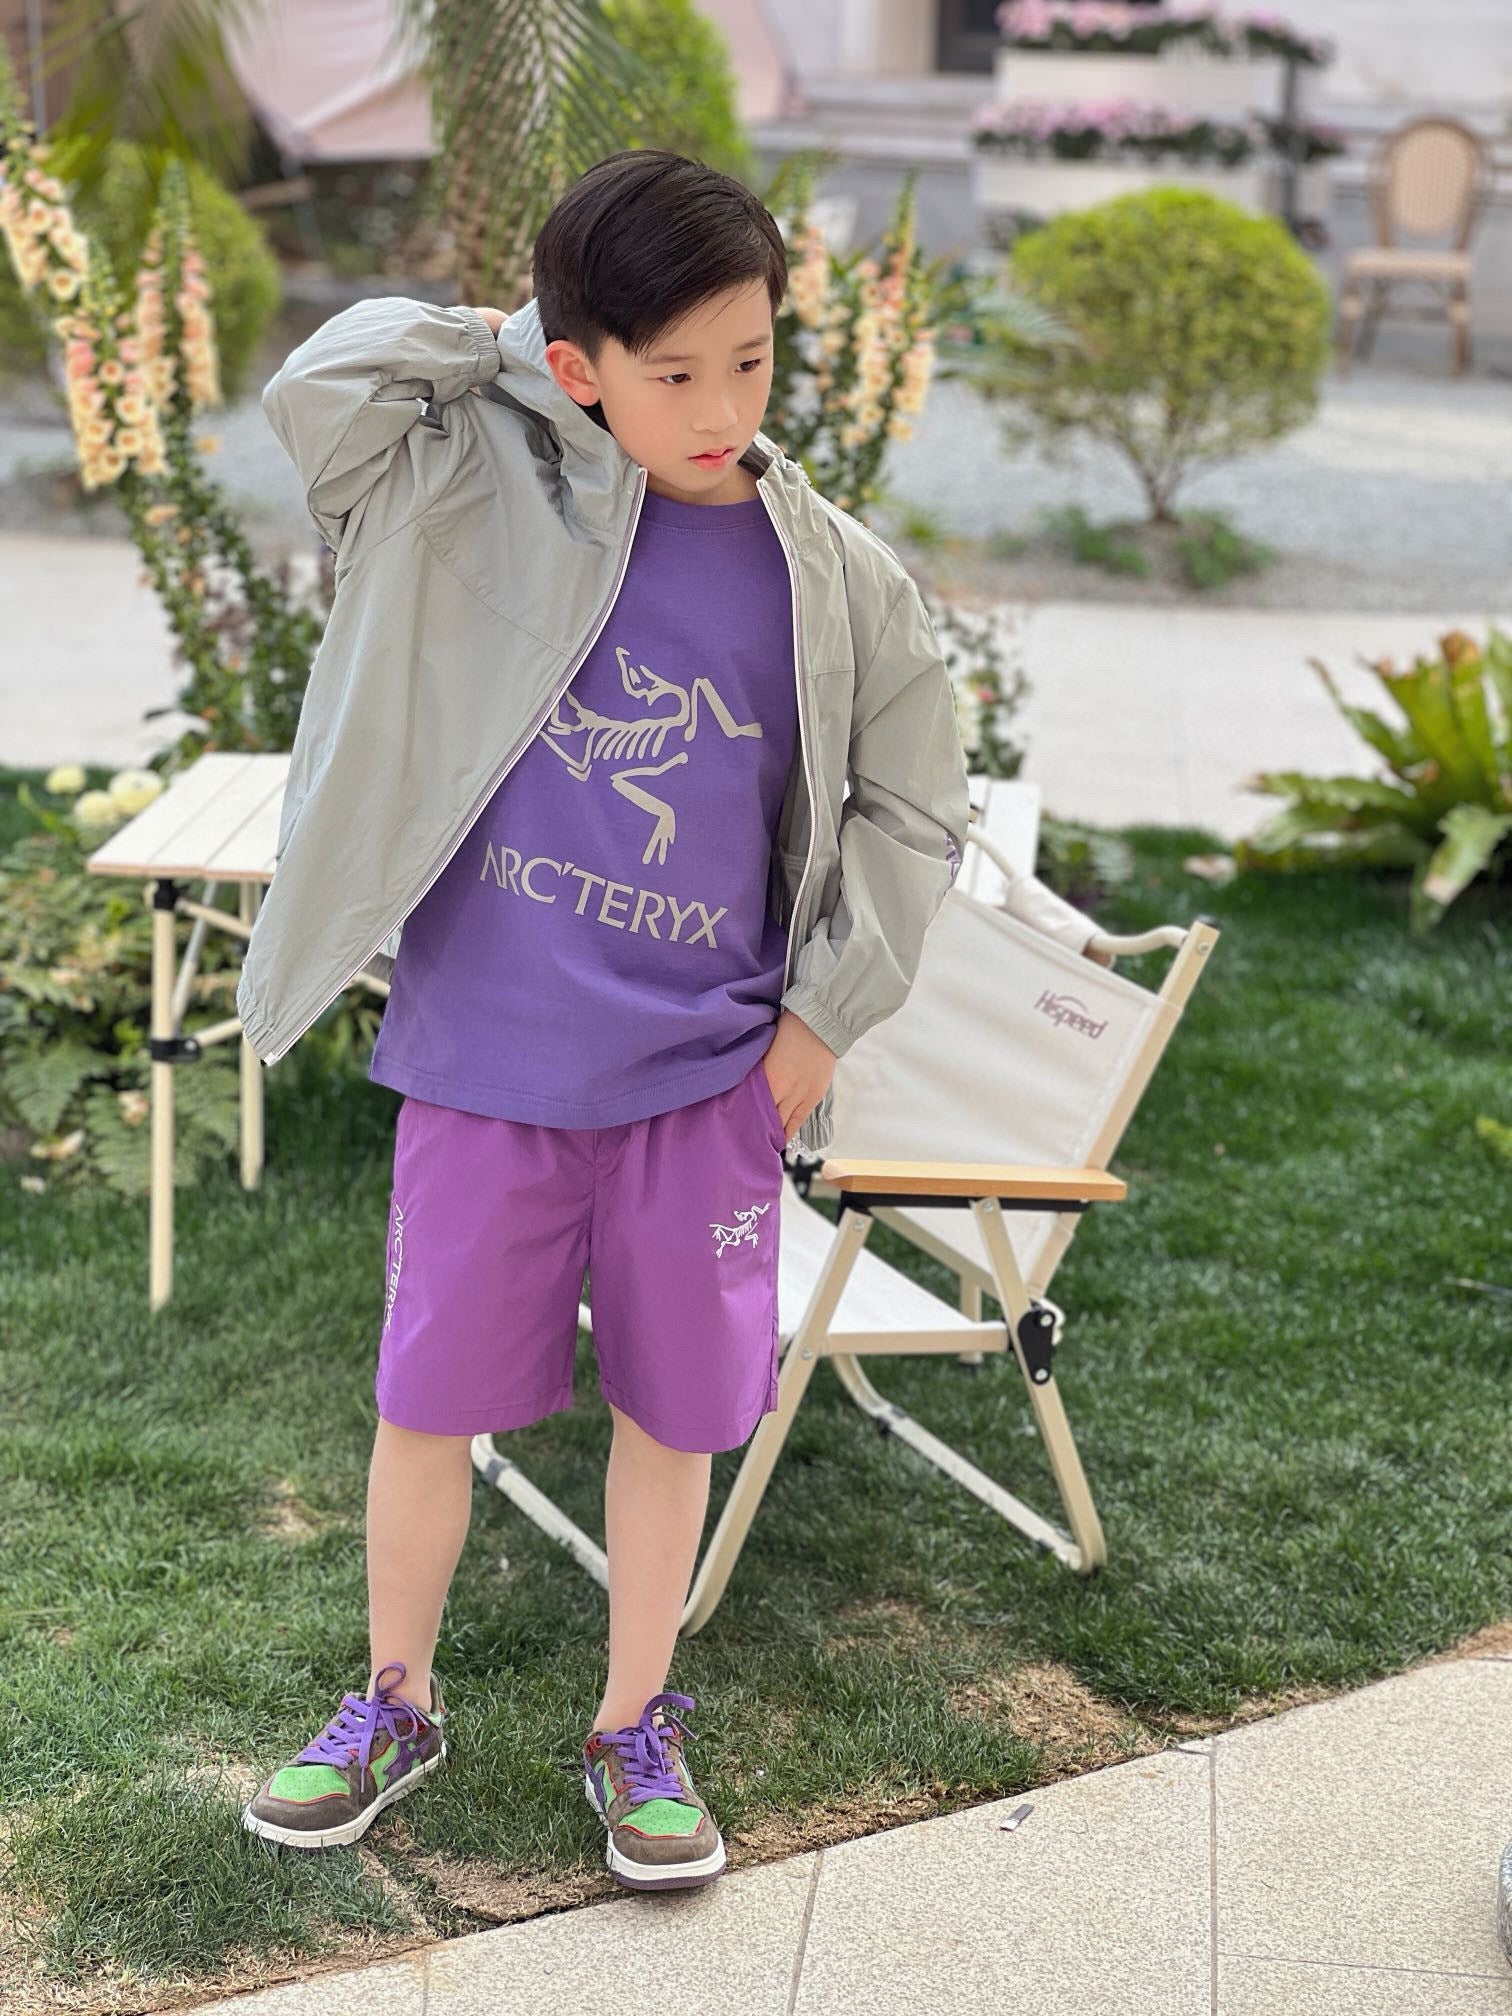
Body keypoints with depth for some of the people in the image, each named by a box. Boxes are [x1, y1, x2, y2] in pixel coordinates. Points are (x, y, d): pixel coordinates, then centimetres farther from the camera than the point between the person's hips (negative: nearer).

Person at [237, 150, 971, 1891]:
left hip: (705, 1077, 1)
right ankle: (394, 1702, 34)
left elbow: (911, 813, 7)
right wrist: (508, 339, -9)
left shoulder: (837, 582, -3)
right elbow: (320, 389, -19)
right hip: (484, 1059, -1)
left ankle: (633, 1728, 32)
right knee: (431, 1393, 11)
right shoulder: (491, 503, -5)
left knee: (673, 1407, 12)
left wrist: (821, 1025, 2)